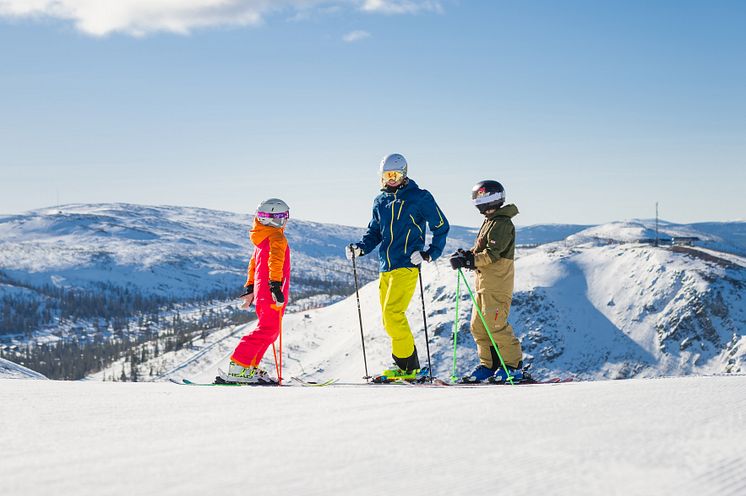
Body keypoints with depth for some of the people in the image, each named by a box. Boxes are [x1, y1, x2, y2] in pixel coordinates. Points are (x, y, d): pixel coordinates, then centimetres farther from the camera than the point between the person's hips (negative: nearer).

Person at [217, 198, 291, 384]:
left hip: (262, 291, 10)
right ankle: (238, 368, -16)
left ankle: (250, 368, 15)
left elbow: (253, 264, 25)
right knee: (267, 330, -12)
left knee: (270, 331, 15)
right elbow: (275, 261, -23)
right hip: (270, 294, -10)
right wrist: (276, 285, -31)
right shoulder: (276, 237, -10)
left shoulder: (261, 238, 20)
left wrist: (250, 287, 29)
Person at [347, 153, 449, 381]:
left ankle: (406, 366, -11)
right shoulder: (380, 202, 16)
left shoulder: (420, 198, -1)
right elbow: (375, 232, 24)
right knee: (388, 319, 6)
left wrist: (430, 253, -10)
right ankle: (410, 364, 13)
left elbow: (441, 227, 2)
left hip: (406, 266, -7)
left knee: (393, 313, -18)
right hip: (385, 268, 7)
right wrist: (360, 247, 5)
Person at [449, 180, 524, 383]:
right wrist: (467, 254, 3)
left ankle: (514, 366, -6)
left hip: (497, 284, -10)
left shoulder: (502, 223, -12)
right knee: (478, 326, 9)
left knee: (495, 325, -12)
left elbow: (492, 254, -21)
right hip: (483, 283, 10)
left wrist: (468, 261, -24)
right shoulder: (490, 222, 19)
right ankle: (488, 364, 16)